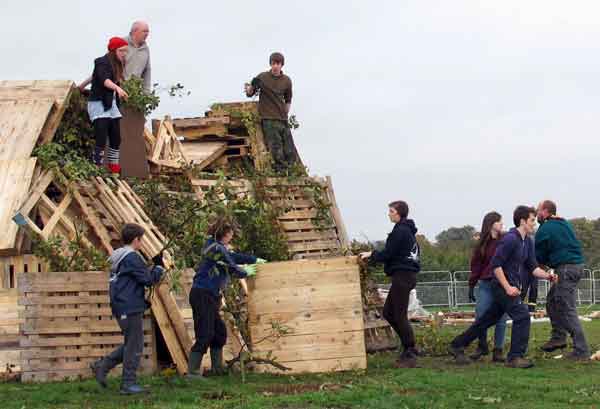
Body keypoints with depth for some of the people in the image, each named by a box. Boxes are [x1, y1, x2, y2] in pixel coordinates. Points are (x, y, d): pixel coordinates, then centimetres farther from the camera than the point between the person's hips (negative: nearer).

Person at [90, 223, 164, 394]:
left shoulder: (118, 257, 16)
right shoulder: (132, 257, -15)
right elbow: (148, 279, -14)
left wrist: (153, 266, 13)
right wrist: (159, 267, 0)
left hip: (121, 308, 10)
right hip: (131, 308, -10)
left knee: (131, 344, 18)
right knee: (134, 346, -3)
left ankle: (102, 366, 15)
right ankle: (128, 383, 1)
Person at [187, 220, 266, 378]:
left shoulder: (219, 248, 16)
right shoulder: (216, 248, -13)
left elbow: (234, 256, 29)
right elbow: (231, 267, -12)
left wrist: (255, 260, 36)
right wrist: (246, 272, 6)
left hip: (210, 296, 10)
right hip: (203, 295, -10)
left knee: (219, 332, 14)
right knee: (205, 335, -12)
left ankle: (217, 368, 22)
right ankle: (193, 371, -11)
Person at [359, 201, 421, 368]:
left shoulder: (401, 231, -14)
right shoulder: (408, 231, 17)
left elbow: (388, 254, -16)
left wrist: (371, 255, 0)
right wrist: (374, 256, 18)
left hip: (402, 275, -10)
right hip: (406, 274, 10)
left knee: (399, 316, -8)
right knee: (388, 312, 14)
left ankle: (410, 355, -6)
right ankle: (409, 347, 15)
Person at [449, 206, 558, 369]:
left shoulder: (527, 242, 12)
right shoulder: (510, 239, -16)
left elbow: (532, 267, 15)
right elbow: (496, 264, -19)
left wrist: (547, 275, -3)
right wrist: (508, 287, -21)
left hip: (512, 287, 9)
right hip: (503, 286, -9)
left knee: (488, 319, 14)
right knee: (522, 316, -15)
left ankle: (457, 346, 23)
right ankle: (515, 357, -9)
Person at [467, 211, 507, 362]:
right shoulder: (482, 243, 7)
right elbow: (475, 265, 9)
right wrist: (471, 285, 4)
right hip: (486, 284, 1)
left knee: (500, 319, 1)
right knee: (480, 317, -2)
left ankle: (498, 350, 8)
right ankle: (482, 346, 17)